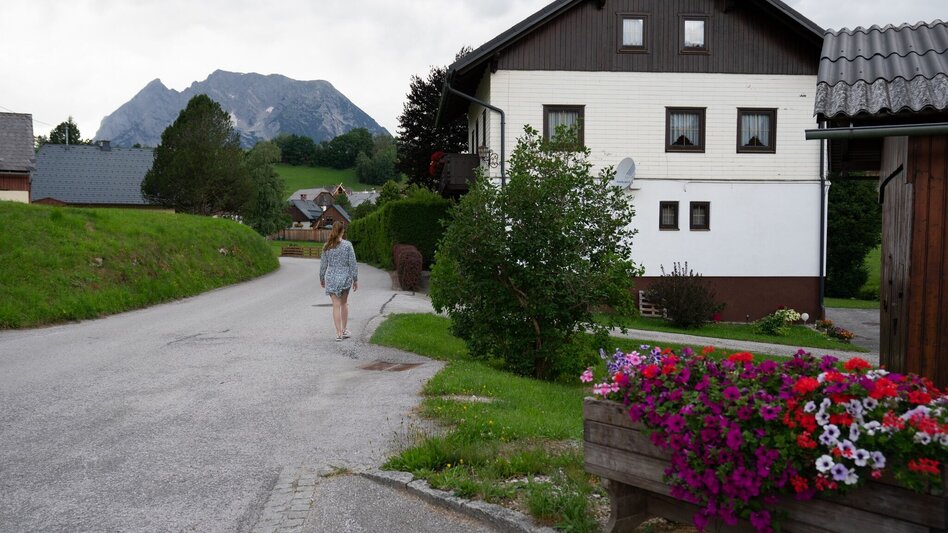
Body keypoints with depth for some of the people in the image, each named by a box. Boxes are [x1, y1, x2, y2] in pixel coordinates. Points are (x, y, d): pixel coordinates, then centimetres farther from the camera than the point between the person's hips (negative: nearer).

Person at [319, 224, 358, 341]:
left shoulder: (327, 246, -1)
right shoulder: (347, 245, -8)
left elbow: (323, 264, 4)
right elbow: (352, 263, -8)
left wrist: (321, 278, 17)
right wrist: (355, 279, -1)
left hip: (331, 278, 1)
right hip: (345, 277, -1)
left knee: (336, 305, 2)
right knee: (344, 303, 18)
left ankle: (339, 333, -1)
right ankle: (344, 330, 26)